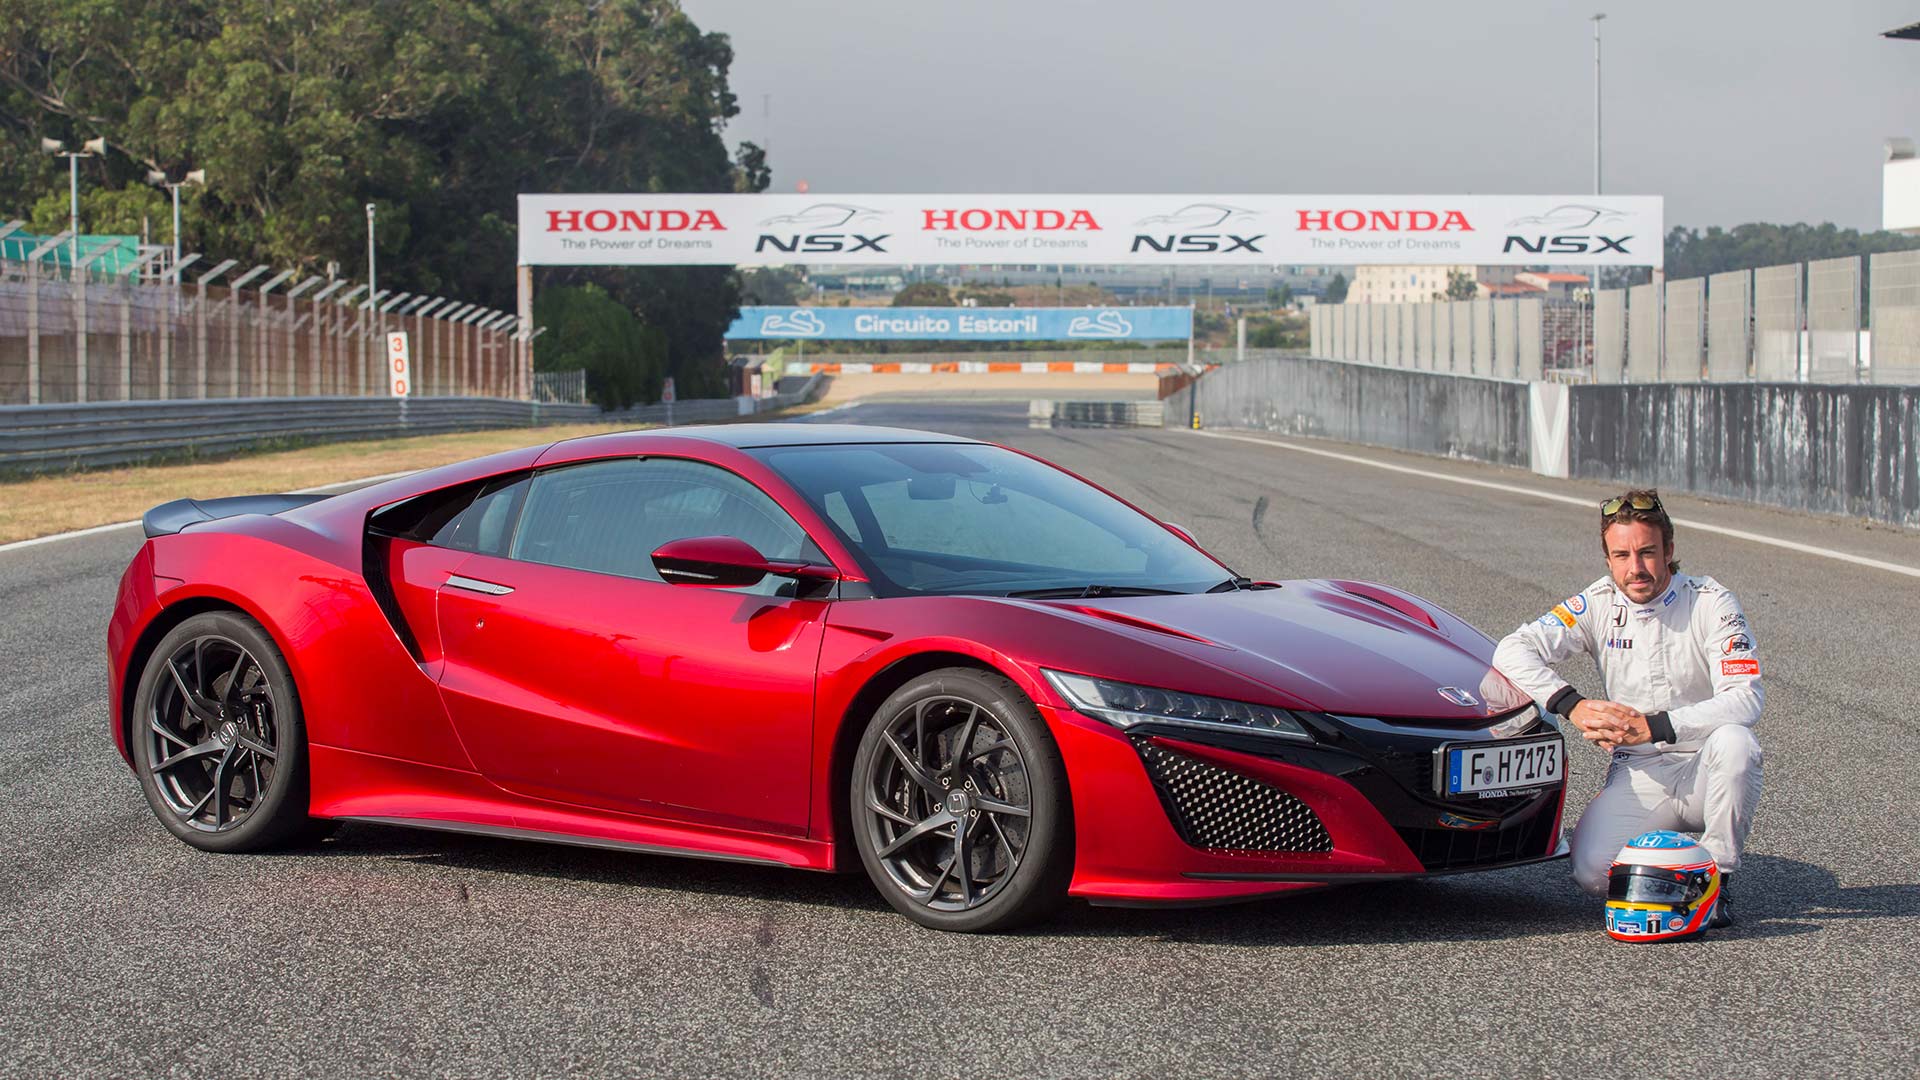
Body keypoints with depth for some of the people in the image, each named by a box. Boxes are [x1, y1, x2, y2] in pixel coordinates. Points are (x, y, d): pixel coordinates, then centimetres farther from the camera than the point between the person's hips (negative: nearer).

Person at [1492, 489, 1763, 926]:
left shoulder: (1711, 602, -8)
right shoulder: (1598, 604, -1)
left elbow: (1744, 700, -19)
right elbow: (1514, 650, -9)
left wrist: (1653, 727, -28)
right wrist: (1573, 705, -24)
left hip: (1705, 770, -1)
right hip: (1637, 774, 1)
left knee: (1733, 741, -36)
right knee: (1591, 871, -24)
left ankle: (1715, 878, -15)